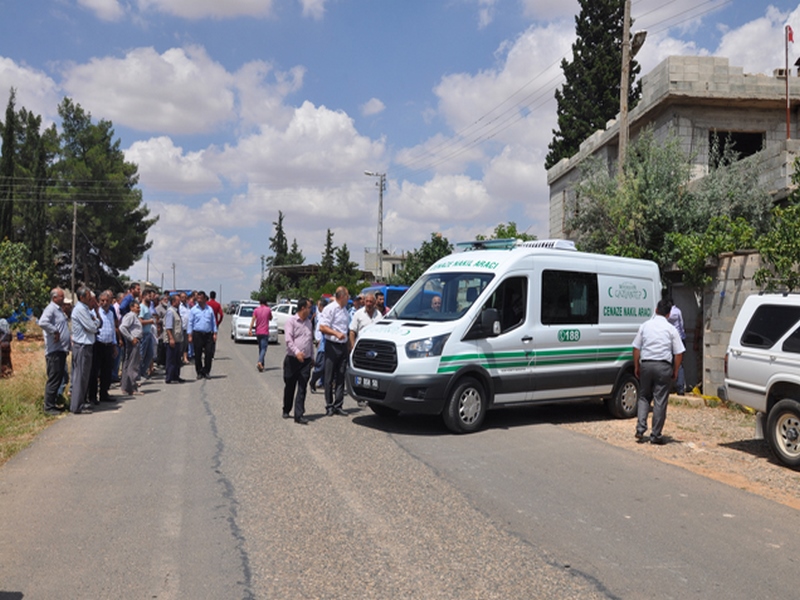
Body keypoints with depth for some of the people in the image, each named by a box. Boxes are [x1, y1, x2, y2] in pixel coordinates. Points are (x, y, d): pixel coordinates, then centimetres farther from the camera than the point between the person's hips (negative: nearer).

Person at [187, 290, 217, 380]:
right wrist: (190, 335, -5)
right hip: (197, 334, -2)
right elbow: (190, 323, 2)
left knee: (209, 354, -3)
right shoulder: (193, 309, 4)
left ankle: (207, 372, 8)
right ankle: (199, 372, 11)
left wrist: (215, 333, 6)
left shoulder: (209, 309, 11)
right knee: (198, 355, 2)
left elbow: (213, 322, 14)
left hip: (208, 334, 2)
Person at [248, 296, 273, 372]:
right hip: (265, 332, -3)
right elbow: (270, 318, 12)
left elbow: (253, 319, -9)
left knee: (260, 348, 16)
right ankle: (259, 362, -31)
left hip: (258, 332, 3)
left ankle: (262, 365, 22)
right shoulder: (268, 309, -4)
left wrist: (250, 329, -12)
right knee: (263, 349, -8)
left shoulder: (256, 310, 0)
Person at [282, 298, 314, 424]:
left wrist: (312, 357, 20)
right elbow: (289, 339, -15)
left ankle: (299, 415, -4)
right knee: (289, 387, 9)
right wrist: (297, 352, -29)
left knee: (302, 388, -3)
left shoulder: (309, 322, 14)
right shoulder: (291, 321, -5)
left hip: (306, 360, 4)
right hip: (292, 359, -4)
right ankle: (286, 411, 28)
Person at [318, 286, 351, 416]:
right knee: (329, 378, 1)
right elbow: (322, 327, -14)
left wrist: (349, 346, 18)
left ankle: (338, 405, 13)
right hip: (332, 346, -7)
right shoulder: (330, 309, -8)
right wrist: (336, 333, -24)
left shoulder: (345, 310, 15)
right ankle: (329, 406, 8)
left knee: (341, 377, 7)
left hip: (343, 346, 7)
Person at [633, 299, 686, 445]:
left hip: (646, 364, 2)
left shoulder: (645, 326, 5)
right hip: (664, 367, -2)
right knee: (660, 401, 4)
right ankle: (656, 435, 7)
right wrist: (675, 371, 6)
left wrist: (637, 367, 14)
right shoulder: (671, 329, -1)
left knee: (643, 397, 15)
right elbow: (679, 353, -3)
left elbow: (636, 348, 6)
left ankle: (640, 429, 3)